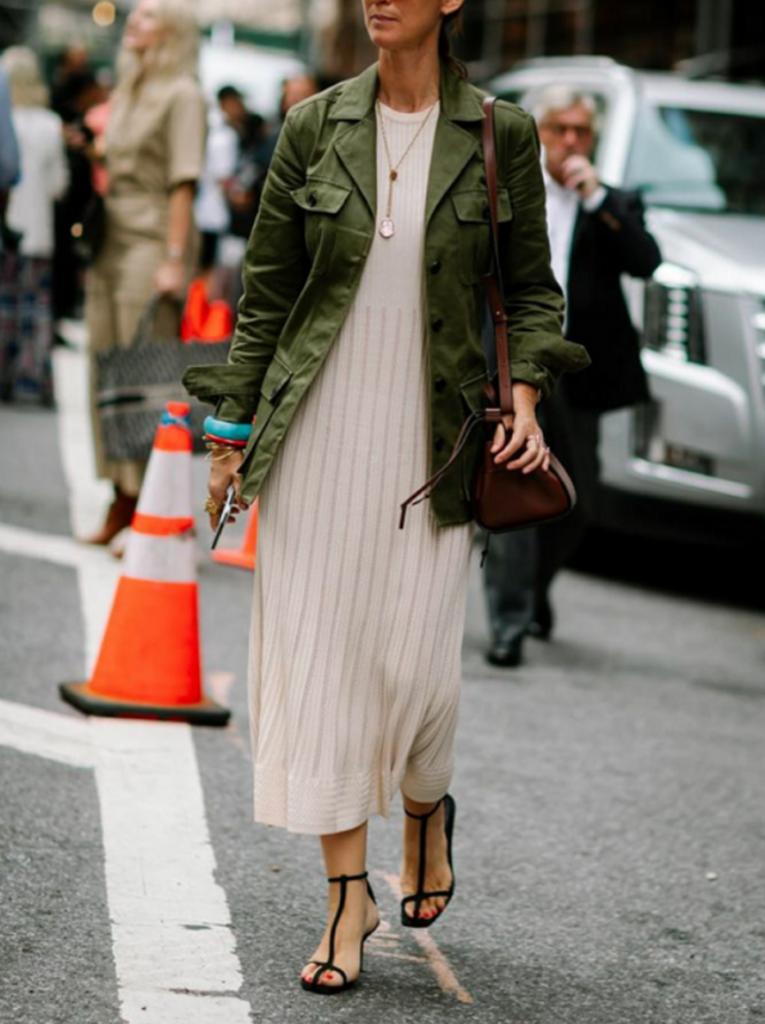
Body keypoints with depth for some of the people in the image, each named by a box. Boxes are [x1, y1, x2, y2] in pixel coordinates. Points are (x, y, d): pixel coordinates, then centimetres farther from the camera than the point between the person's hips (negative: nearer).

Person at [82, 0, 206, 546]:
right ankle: (122, 505, 14)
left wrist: (173, 260, -19)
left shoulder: (182, 95, -6)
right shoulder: (127, 93, 19)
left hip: (151, 248, -8)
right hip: (110, 248, 8)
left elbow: (183, 183, -13)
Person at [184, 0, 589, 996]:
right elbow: (266, 292, 7)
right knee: (318, 651, -1)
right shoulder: (315, 128, 3)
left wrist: (525, 394, -7)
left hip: (434, 438, -1)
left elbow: (531, 285, 9)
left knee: (415, 663, -4)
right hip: (320, 430, 1)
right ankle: (348, 896, 9)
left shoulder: (501, 136, 0)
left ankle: (427, 810, 31)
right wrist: (232, 432, 5)